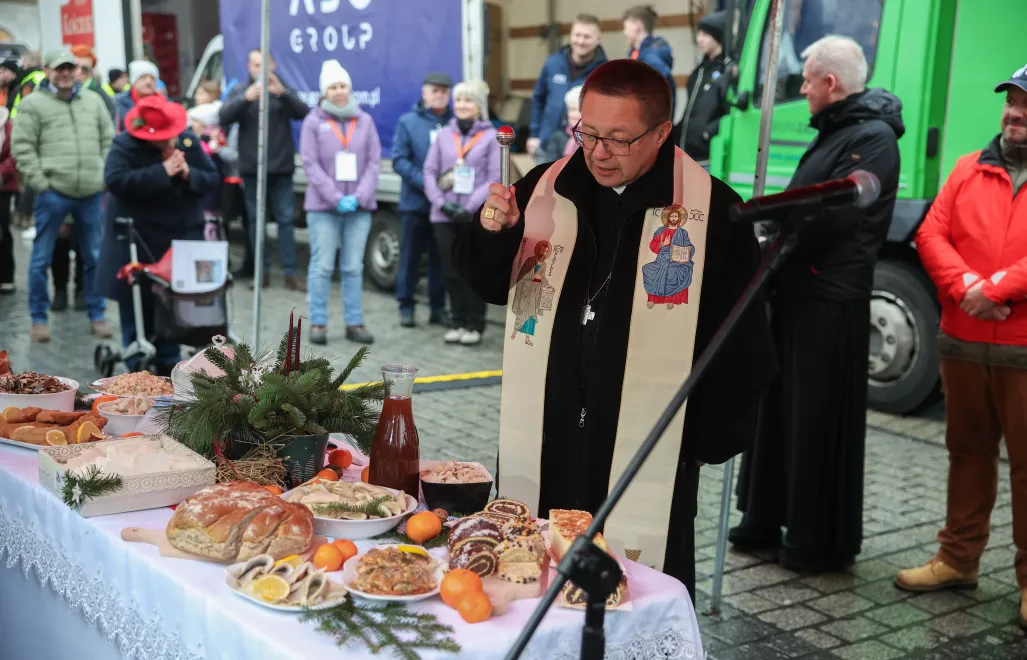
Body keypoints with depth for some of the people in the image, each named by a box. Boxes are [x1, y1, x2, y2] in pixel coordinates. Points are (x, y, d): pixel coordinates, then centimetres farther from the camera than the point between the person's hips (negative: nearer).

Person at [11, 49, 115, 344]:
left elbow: (109, 141, 14)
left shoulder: (93, 100, 12)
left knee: (94, 258, 9)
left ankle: (97, 315, 21)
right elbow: (22, 147, -4)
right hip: (52, 193, -3)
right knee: (41, 259, 3)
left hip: (91, 193, 3)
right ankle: (38, 319, 14)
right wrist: (41, 184, -10)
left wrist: (105, 179, 5)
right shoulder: (33, 103, 0)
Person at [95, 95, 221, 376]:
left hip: (180, 235, 3)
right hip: (136, 239, -3)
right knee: (136, 303, 2)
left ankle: (168, 362, 18)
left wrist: (188, 174, -20)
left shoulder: (189, 141, 1)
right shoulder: (126, 145, -11)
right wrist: (161, 172, -29)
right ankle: (137, 365, 13)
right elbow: (115, 181, -27)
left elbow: (213, 180, 1)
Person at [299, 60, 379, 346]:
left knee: (354, 268, 6)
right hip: (323, 206, -2)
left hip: (359, 206, 2)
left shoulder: (364, 120, 9)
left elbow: (373, 162, 6)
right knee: (322, 267, -1)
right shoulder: (313, 121, 2)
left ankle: (354, 323, 11)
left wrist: (359, 197, -8)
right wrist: (336, 198, -12)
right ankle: (318, 323, 7)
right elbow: (311, 164, -3)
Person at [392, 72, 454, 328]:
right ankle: (406, 305, 16)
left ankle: (438, 307, 17)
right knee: (410, 255, 6)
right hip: (416, 201, -1)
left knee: (441, 257, 8)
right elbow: (399, 160, -2)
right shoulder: (408, 122, 2)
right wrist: (425, 182, -14)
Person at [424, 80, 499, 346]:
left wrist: (469, 207, -14)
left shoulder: (490, 137, 0)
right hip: (444, 216, 3)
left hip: (477, 217, -3)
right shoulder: (444, 135, 10)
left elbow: (495, 180, -5)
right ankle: (458, 322, 19)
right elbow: (429, 172, 8)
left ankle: (475, 325, 11)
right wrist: (441, 202, -7)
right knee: (452, 271, 8)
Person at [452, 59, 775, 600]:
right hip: (546, 443, 4)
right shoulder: (546, 190, 4)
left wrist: (710, 439, -2)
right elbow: (490, 286, 12)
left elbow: (739, 341, -2)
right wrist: (491, 232, -8)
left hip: (648, 454, -3)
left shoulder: (713, 211, -6)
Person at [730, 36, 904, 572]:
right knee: (777, 410, 15)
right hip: (798, 292, 10)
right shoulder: (835, 132, 19)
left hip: (831, 301, -10)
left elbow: (833, 216, -21)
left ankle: (822, 542, 10)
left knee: (820, 423, -2)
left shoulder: (873, 138, -12)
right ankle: (766, 520, 27)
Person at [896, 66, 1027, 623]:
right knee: (968, 452, 14)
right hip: (963, 342, 4)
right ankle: (958, 559, 26)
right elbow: (931, 233, 2)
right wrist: (964, 286, -13)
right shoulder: (971, 169, 11)